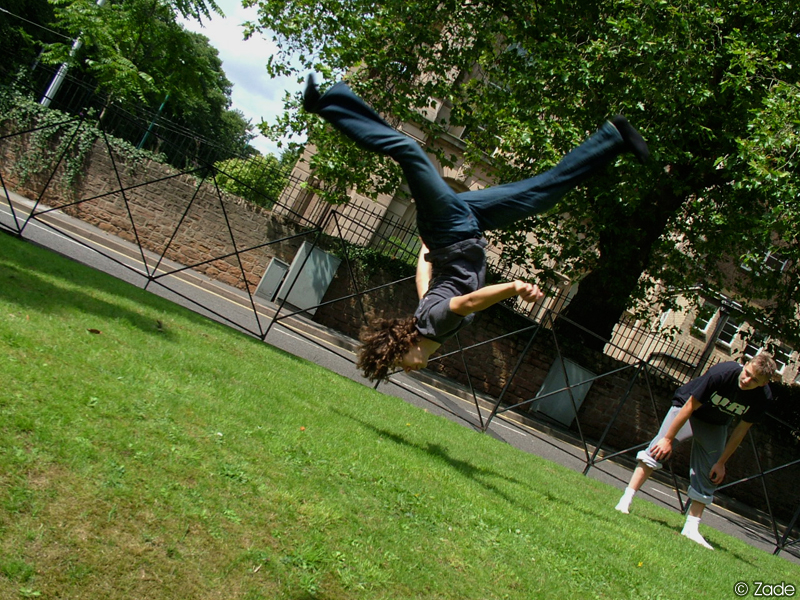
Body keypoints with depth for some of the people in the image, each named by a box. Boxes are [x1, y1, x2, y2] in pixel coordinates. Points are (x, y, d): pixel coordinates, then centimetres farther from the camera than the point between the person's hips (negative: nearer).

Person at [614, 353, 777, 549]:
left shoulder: (763, 399, -23)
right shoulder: (722, 373, -34)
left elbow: (741, 430, -9)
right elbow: (690, 406, -25)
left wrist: (721, 463, -5)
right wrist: (668, 438, -20)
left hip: (715, 426, 4)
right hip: (687, 408, -4)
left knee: (708, 479, 0)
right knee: (657, 451, -21)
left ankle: (691, 529, 7)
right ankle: (625, 502, -21)